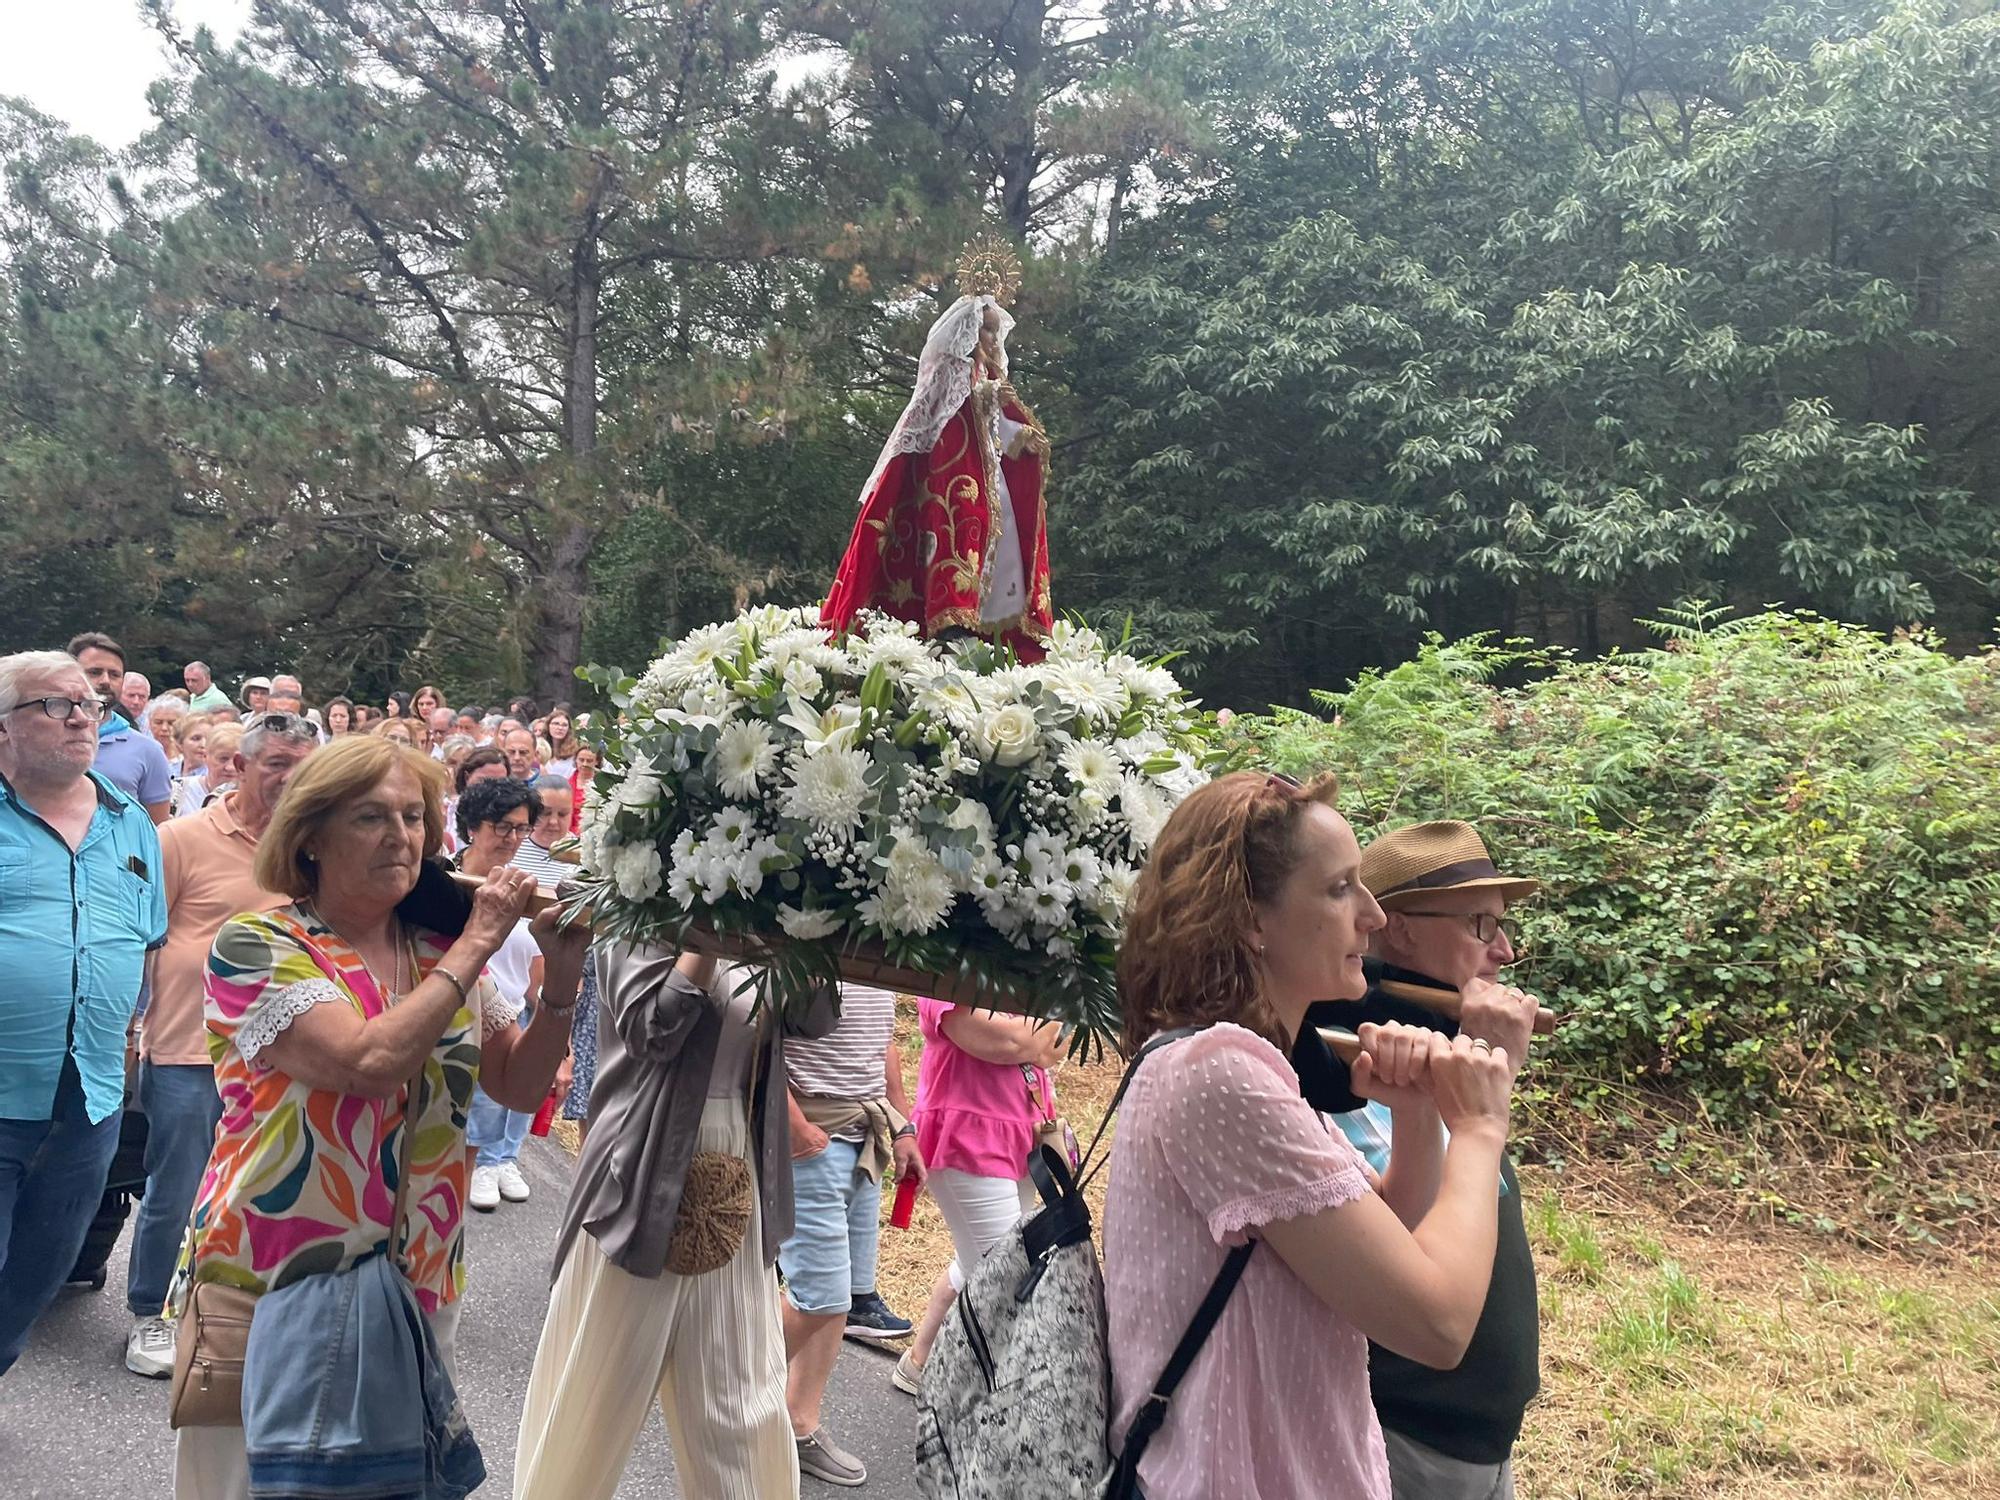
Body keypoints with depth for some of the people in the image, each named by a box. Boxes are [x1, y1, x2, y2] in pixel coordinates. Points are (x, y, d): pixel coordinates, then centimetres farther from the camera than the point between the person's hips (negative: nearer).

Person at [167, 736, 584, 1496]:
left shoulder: (440, 954, 3)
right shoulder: (257, 946, -12)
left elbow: (520, 1084, 8)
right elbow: (367, 1062, -27)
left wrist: (560, 979, -7)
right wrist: (475, 945, -20)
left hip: (419, 1291, 5)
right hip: (266, 1287, -4)